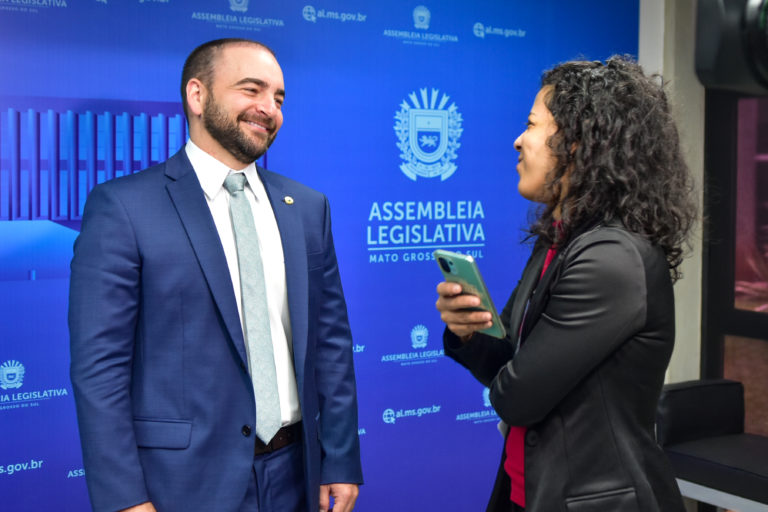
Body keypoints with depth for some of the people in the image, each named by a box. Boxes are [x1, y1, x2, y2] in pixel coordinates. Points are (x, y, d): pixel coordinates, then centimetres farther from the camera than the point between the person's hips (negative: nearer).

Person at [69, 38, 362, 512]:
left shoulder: (308, 208, 7)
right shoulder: (123, 207, -8)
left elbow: (330, 340, 8)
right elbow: (99, 362, -10)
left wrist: (341, 462, 5)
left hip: (293, 474, 5)